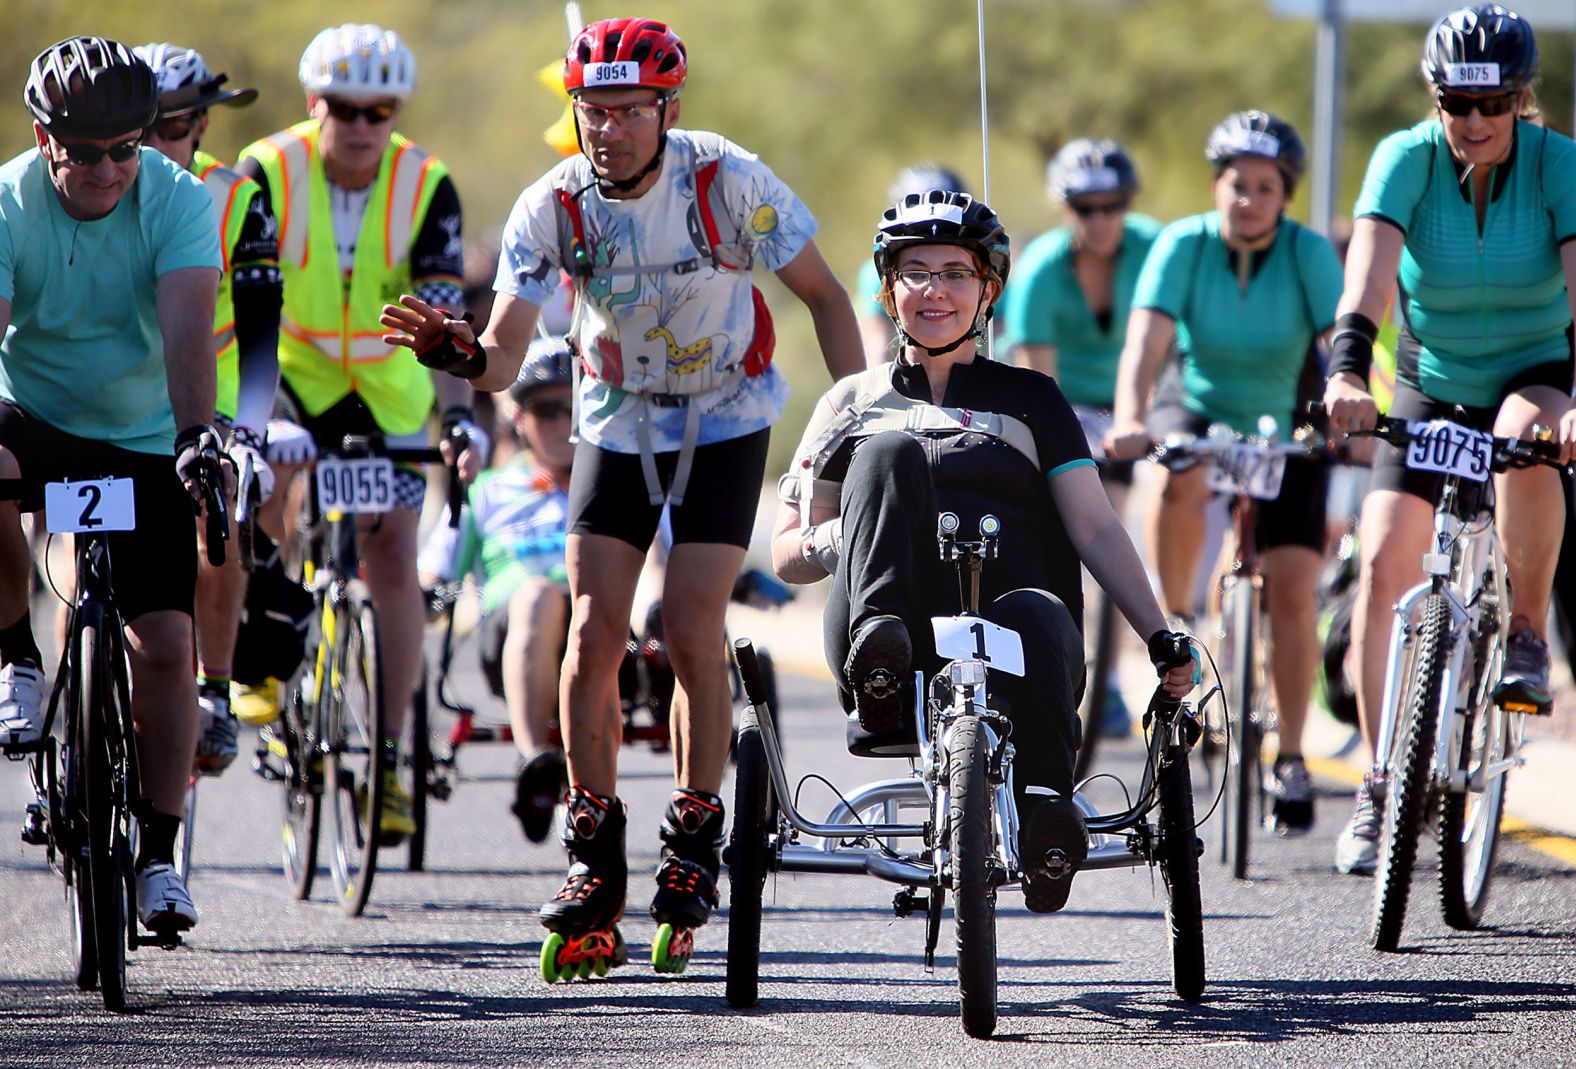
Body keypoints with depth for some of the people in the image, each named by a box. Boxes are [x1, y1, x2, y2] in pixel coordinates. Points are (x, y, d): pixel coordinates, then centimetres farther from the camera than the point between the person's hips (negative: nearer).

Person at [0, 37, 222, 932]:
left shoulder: (179, 202, -16)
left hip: (143, 443, 1)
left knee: (165, 641, -10)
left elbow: (188, 333, -28)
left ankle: (159, 855, 2)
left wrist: (195, 433, -46)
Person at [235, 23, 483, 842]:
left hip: (386, 387, 1)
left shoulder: (425, 187, -15)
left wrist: (461, 416, -35)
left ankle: (388, 755, -4)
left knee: (393, 554, -9)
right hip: (292, 375, -1)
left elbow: (442, 314, -21)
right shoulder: (267, 174, -20)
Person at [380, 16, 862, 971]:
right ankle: (596, 853, 3)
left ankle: (697, 843, 4)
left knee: (691, 632, -13)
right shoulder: (553, 208, -18)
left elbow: (824, 295, -12)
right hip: (618, 420, 2)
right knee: (595, 632, -8)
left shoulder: (726, 182, -23)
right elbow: (505, 360, -23)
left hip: (726, 420, -2)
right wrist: (456, 351, -45)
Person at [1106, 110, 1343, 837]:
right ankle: (1174, 621, -15)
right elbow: (1146, 341, -28)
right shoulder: (1184, 245, -17)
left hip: (1287, 433, 0)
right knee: (1182, 480, -37)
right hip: (1203, 414, 0)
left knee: (1291, 591, -11)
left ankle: (1290, 759, 4)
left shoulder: (1309, 254, -18)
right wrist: (1128, 423, -46)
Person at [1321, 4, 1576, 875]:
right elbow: (1371, 263, -33)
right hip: (1431, 384, 2)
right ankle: (1379, 786, -3)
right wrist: (1346, 370, -50)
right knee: (1384, 560, -14)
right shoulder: (1406, 158, -18)